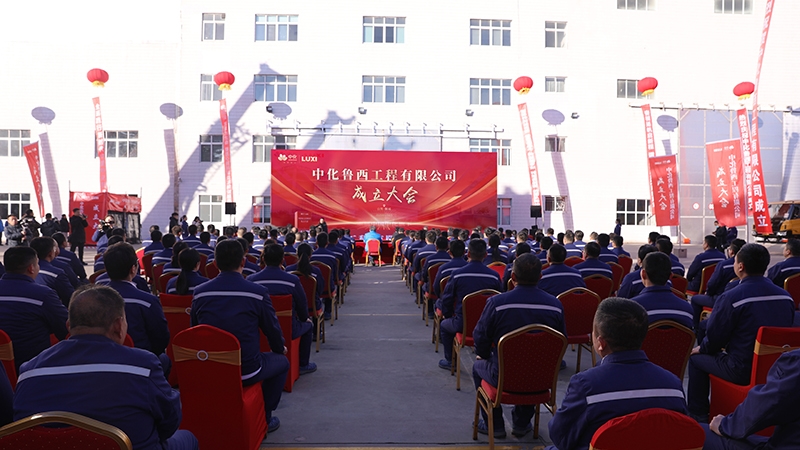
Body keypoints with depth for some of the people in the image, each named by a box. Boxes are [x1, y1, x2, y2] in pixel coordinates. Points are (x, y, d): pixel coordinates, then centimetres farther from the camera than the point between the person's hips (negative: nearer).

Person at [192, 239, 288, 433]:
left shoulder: (199, 292, -4)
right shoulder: (258, 292, -14)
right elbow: (272, 329, -1)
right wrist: (281, 349, 21)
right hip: (246, 371, -4)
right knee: (281, 361, 24)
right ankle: (264, 418, 25)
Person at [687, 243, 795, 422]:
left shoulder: (731, 297, -20)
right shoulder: (786, 297, 0)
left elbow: (714, 336, -12)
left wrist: (701, 348, 10)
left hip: (743, 371, -7)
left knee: (696, 357, 16)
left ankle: (698, 415, 20)